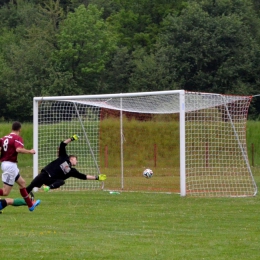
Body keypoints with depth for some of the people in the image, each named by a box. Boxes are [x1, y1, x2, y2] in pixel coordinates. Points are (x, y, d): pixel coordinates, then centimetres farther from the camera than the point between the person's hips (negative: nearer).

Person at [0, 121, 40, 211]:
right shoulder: (17, 138, -12)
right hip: (10, 165, -9)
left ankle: (30, 205, 32)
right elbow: (18, 149, -29)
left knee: (22, 183, 23)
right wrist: (30, 151, -16)